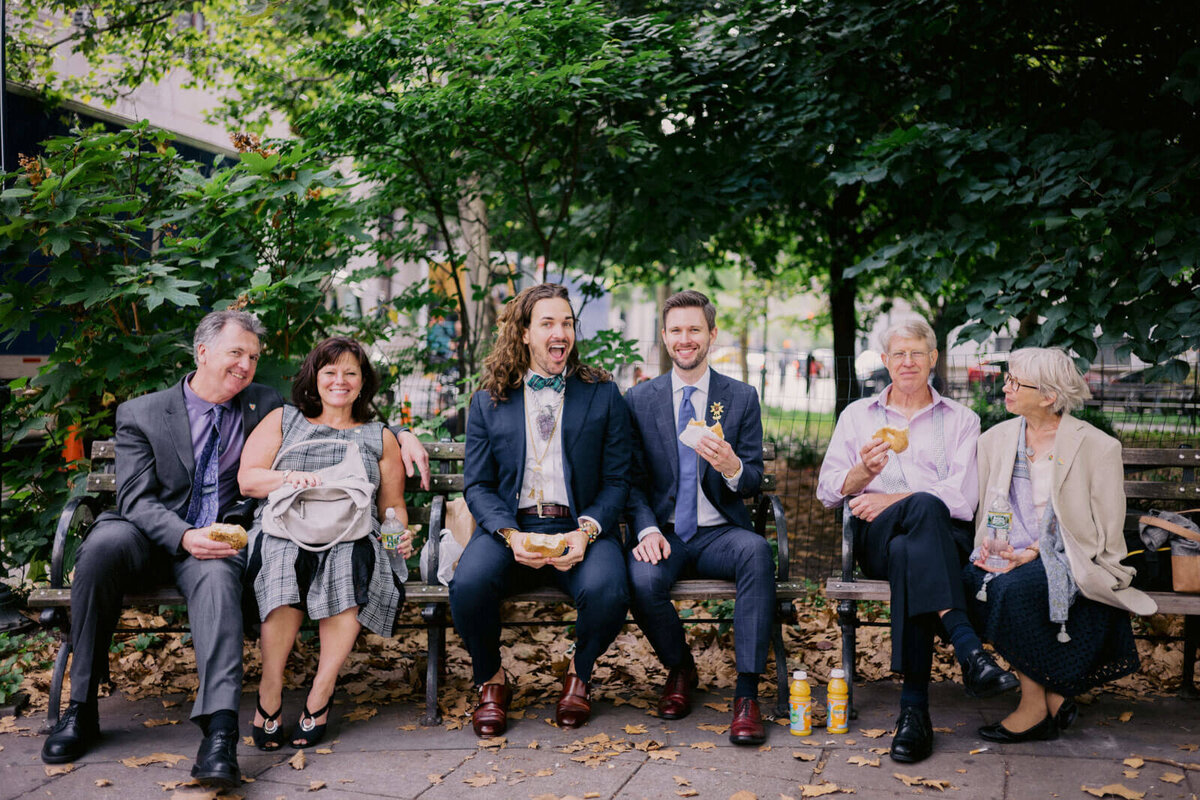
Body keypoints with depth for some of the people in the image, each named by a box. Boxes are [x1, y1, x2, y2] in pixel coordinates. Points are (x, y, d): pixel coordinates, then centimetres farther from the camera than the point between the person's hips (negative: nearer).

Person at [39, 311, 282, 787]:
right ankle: (81, 708, -21)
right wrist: (184, 536, -23)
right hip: (152, 539, 0)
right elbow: (136, 498, -5)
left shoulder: (266, 407, 10)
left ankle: (220, 730, -50)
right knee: (104, 543, -33)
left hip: (219, 539, 0)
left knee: (217, 575, -35)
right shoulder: (141, 414, 4)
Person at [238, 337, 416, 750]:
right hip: (283, 532, 0)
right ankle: (269, 691, -28)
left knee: (350, 563, -36)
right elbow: (247, 480, 9)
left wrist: (400, 534, 0)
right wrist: (291, 477, -10)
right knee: (283, 561, -37)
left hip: (351, 536, 1)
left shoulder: (380, 438, 24)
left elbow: (393, 506, 22)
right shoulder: (282, 421, 21)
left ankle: (321, 691, -29)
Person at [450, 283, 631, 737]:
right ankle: (491, 681, 2)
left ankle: (579, 675, 4)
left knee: (607, 591, -31)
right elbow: (478, 484, 7)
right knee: (468, 585, -30)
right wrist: (510, 534, -13)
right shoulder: (488, 401, 12)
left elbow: (617, 481, 7)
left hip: (579, 527, 0)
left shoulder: (602, 394, 11)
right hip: (510, 526, 1)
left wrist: (586, 531, -13)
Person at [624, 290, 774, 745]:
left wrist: (732, 468, -22)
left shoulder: (742, 398, 6)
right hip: (663, 534, 0)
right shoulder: (639, 400, 8)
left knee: (757, 551, -34)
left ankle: (747, 693, -27)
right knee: (644, 579, -32)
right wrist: (648, 529, -15)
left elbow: (754, 482, 3)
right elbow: (632, 480, 5)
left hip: (719, 534, 0)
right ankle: (680, 669, 0)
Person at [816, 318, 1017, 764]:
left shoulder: (960, 420, 19)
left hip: (945, 536, 0)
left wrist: (891, 500, -10)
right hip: (874, 537, 0)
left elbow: (963, 497, 2)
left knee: (908, 553, -40)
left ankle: (914, 709, -42)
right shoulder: (857, 415, 24)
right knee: (924, 508, -38)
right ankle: (969, 651, -48)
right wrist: (865, 470, -9)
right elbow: (827, 491, 13)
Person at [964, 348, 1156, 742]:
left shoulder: (1097, 447, -4)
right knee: (973, 578, -29)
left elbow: (1105, 532, -6)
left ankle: (1035, 704, -16)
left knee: (1015, 586, -34)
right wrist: (989, 544, -8)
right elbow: (983, 513, 15)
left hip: (1068, 561, -4)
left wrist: (1035, 552, -17)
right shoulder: (995, 439, 11)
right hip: (1007, 555, 4)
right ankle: (1054, 695, -18)